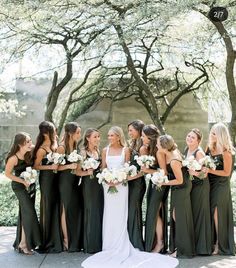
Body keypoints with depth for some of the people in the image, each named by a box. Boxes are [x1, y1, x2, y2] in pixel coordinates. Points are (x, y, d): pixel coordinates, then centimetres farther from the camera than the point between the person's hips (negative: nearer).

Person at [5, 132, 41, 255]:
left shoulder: (30, 153, -7)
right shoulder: (13, 158, -21)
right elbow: (7, 173, -12)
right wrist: (23, 181, -15)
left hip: (30, 185, 6)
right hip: (20, 187, -6)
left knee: (25, 213, 13)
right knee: (29, 213, -11)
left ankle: (20, 242, 25)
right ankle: (23, 244, -1)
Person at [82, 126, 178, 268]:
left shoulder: (125, 150, 0)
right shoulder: (105, 150, 8)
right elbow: (103, 168, 9)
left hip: (121, 185, -3)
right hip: (108, 185, 3)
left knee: (120, 216, -1)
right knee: (109, 216, 4)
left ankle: (121, 248, 8)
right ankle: (110, 247, 13)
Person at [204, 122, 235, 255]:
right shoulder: (209, 148, 4)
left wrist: (210, 170, -21)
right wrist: (202, 169, -7)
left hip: (220, 187, -6)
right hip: (209, 185, 6)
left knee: (217, 214, -1)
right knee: (209, 214, 9)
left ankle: (219, 245, 12)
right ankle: (211, 242, 21)